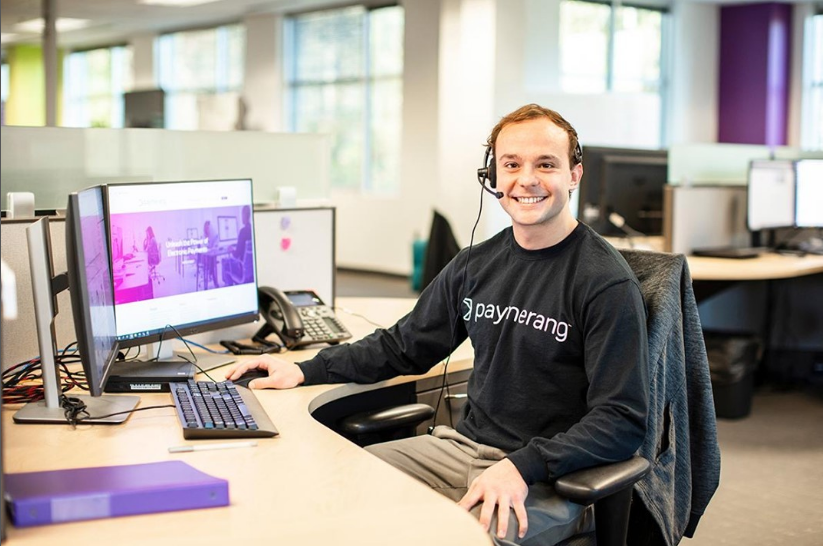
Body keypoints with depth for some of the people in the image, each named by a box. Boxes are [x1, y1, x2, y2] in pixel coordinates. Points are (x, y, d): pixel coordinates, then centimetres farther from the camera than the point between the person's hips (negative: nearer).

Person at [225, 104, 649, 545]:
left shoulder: (607, 285, -13)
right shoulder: (476, 265, 7)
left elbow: (622, 422, -15)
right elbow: (403, 346, 18)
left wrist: (521, 468, -26)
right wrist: (304, 371, 8)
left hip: (546, 481, -6)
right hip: (463, 446, 6)